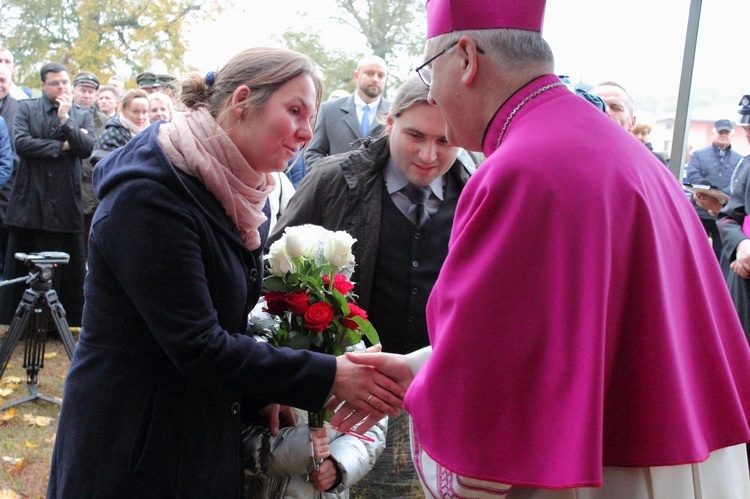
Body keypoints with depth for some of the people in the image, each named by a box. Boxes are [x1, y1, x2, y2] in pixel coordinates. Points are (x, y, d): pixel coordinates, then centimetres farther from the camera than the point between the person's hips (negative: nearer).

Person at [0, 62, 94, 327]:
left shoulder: (83, 115, 11)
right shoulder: (26, 108, 6)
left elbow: (87, 149, -4)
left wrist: (66, 119, -11)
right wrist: (61, 147, -8)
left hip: (65, 203, 1)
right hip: (29, 201, -1)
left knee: (68, 268, 1)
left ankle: (63, 320, 10)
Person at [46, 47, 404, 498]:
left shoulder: (243, 198, 5)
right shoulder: (151, 194, -22)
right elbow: (197, 346, -25)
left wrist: (262, 395, -5)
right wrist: (329, 376, -22)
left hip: (210, 438, 8)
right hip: (135, 448, -8)